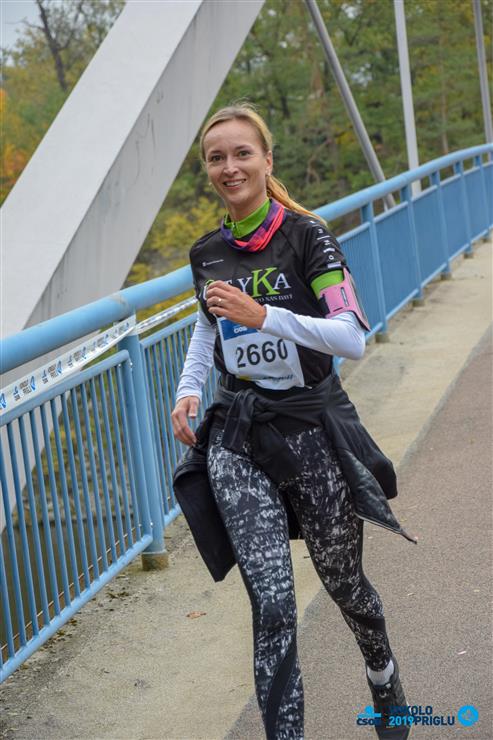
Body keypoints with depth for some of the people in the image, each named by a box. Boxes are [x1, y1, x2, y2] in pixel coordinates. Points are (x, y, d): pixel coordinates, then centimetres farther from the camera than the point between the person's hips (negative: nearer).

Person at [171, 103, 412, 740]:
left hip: (309, 430, -2)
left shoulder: (306, 235, -10)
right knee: (271, 604, -8)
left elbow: (353, 339, -18)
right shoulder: (206, 254, 5)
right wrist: (189, 389, 7)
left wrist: (263, 316, -29)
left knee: (342, 583, 14)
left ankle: (383, 676, 44)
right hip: (237, 443, 3)